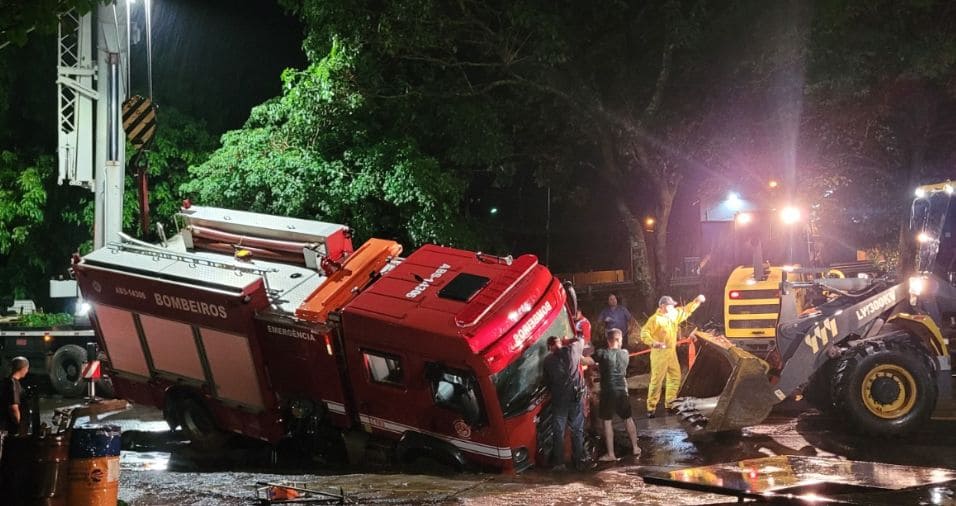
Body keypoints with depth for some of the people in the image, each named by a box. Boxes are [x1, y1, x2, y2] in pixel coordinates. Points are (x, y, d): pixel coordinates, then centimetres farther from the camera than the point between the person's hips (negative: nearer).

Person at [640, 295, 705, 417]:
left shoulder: (674, 315, 10)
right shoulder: (655, 319, -14)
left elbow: (686, 311, 25)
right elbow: (644, 333, -21)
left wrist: (697, 301, 16)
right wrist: (653, 342, -36)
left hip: (672, 352, 8)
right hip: (659, 353, -8)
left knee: (675, 377, 15)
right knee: (657, 380, -8)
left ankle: (670, 403, 29)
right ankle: (651, 407, -4)